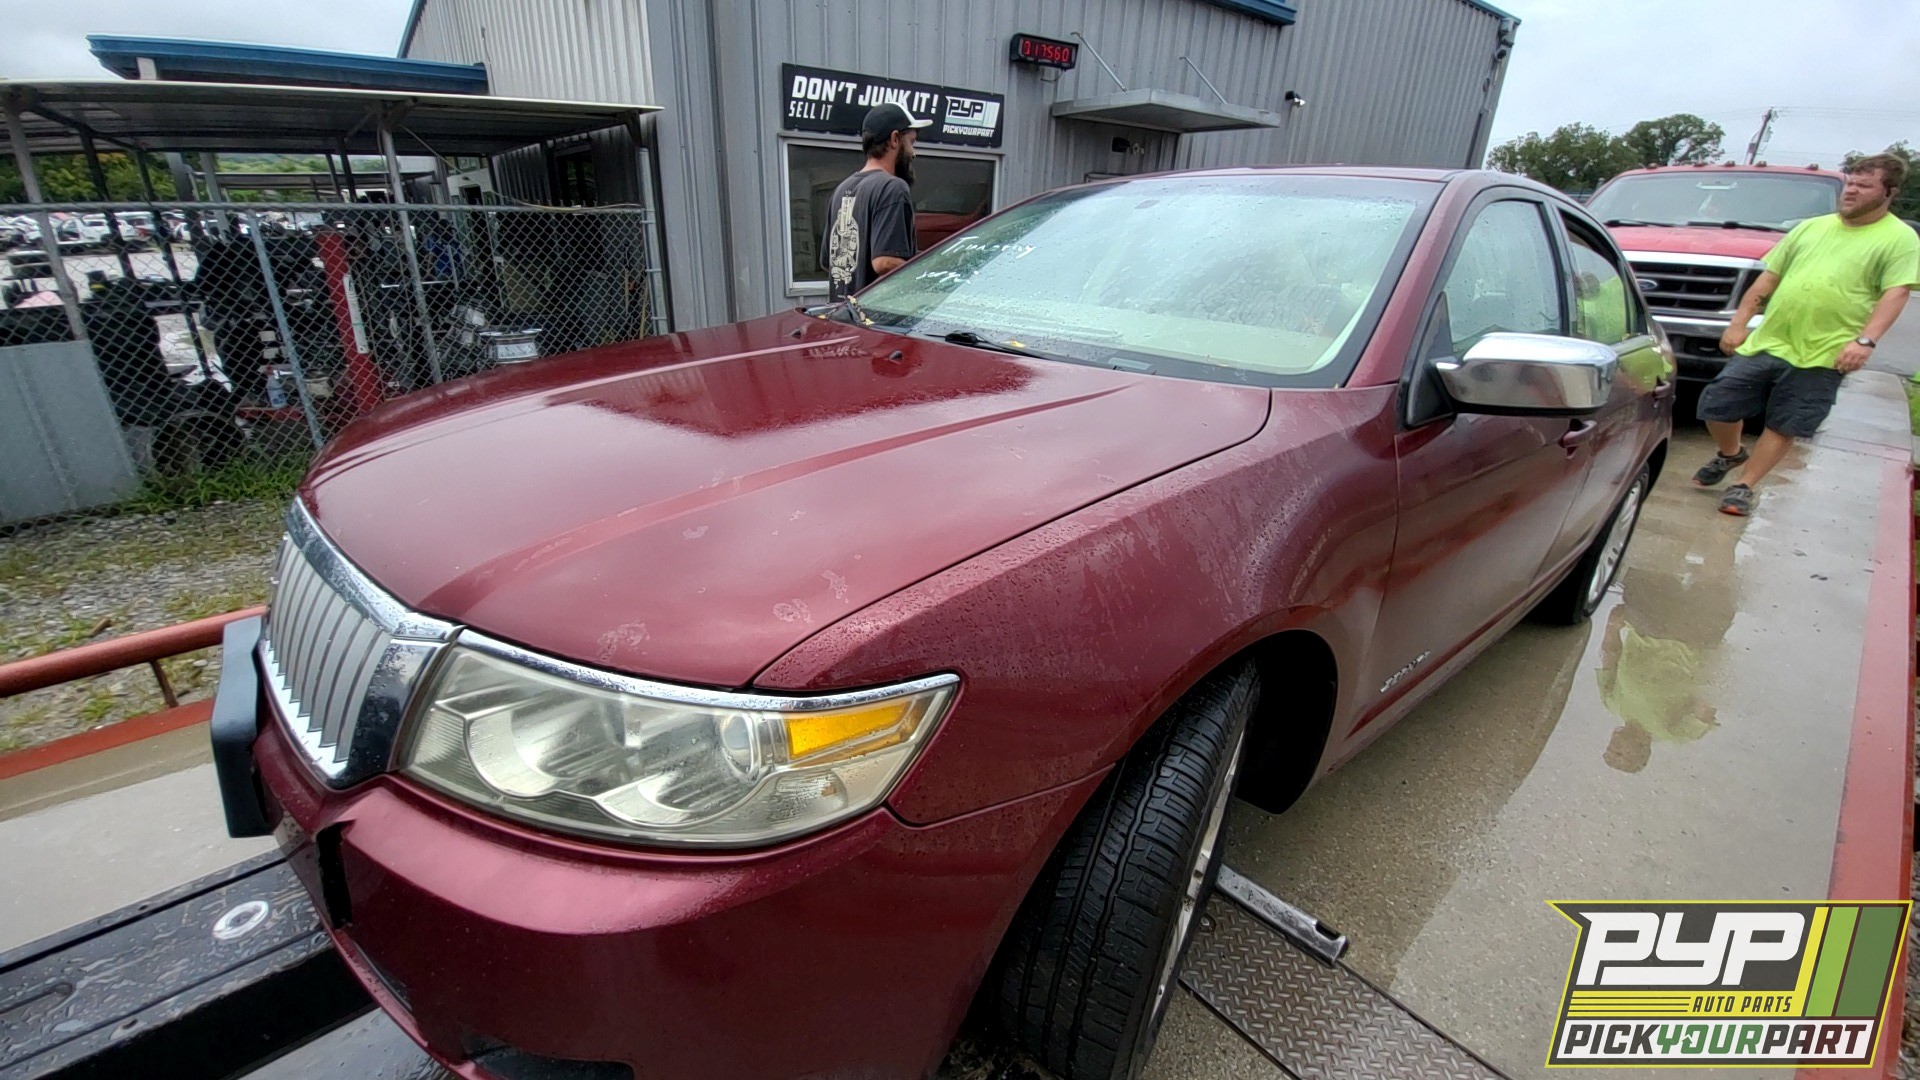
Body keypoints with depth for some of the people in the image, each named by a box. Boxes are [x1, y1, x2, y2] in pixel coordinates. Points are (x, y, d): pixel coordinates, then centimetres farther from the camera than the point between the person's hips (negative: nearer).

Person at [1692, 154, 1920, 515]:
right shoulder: (1812, 227, 15)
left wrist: (1865, 340, -21)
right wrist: (1738, 323, 7)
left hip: (1822, 355, -3)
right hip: (1765, 341, 4)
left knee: (1783, 428, 0)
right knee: (1715, 405, 1)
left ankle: (1744, 486, 10)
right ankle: (1730, 454, 28)